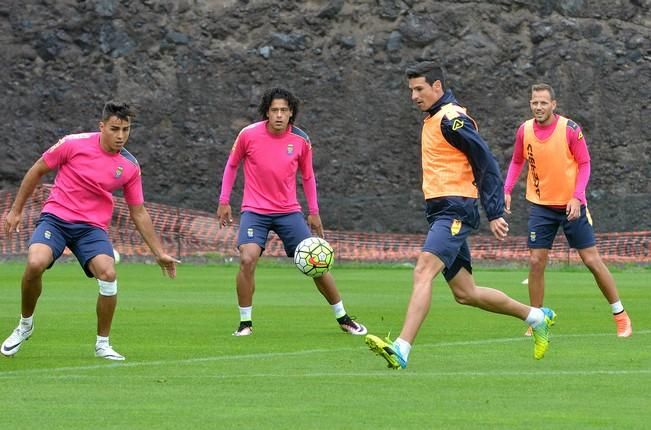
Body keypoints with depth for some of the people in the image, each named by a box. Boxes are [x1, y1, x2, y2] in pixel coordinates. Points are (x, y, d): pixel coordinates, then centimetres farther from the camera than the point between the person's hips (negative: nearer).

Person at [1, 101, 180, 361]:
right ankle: (25, 325, -1)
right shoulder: (74, 144, -8)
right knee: (35, 264, -29)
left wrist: (159, 254, 8)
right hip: (56, 217, -2)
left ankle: (102, 344, -2)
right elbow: (36, 171, 4)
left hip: (93, 227, 2)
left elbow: (138, 213, 10)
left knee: (108, 274, -24)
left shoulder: (130, 166, 1)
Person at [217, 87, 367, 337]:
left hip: (289, 211, 2)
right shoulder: (249, 135, -9)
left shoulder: (301, 141, -4)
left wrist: (314, 212, 12)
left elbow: (307, 176, 11)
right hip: (255, 211, -2)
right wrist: (224, 201, 6)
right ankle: (245, 323, -8)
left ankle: (343, 319, 17)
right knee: (247, 259, -24)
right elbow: (232, 165, 7)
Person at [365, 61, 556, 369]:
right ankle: (536, 317, 28)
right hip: (441, 212, 10)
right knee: (465, 294, 12)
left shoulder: (451, 119, -11)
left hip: (455, 211, -10)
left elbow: (487, 164, -14)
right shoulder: (431, 120, 18)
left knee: (423, 271, -25)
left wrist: (494, 214, -17)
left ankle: (401, 349, -37)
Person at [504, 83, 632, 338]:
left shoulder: (570, 129, -12)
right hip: (541, 206, 3)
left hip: (571, 205, -3)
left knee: (592, 260, -1)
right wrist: (507, 190, -3)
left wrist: (577, 197, -19)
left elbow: (584, 164, -7)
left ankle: (620, 316, 11)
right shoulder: (524, 130, -2)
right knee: (536, 262, -5)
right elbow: (517, 162, 11)